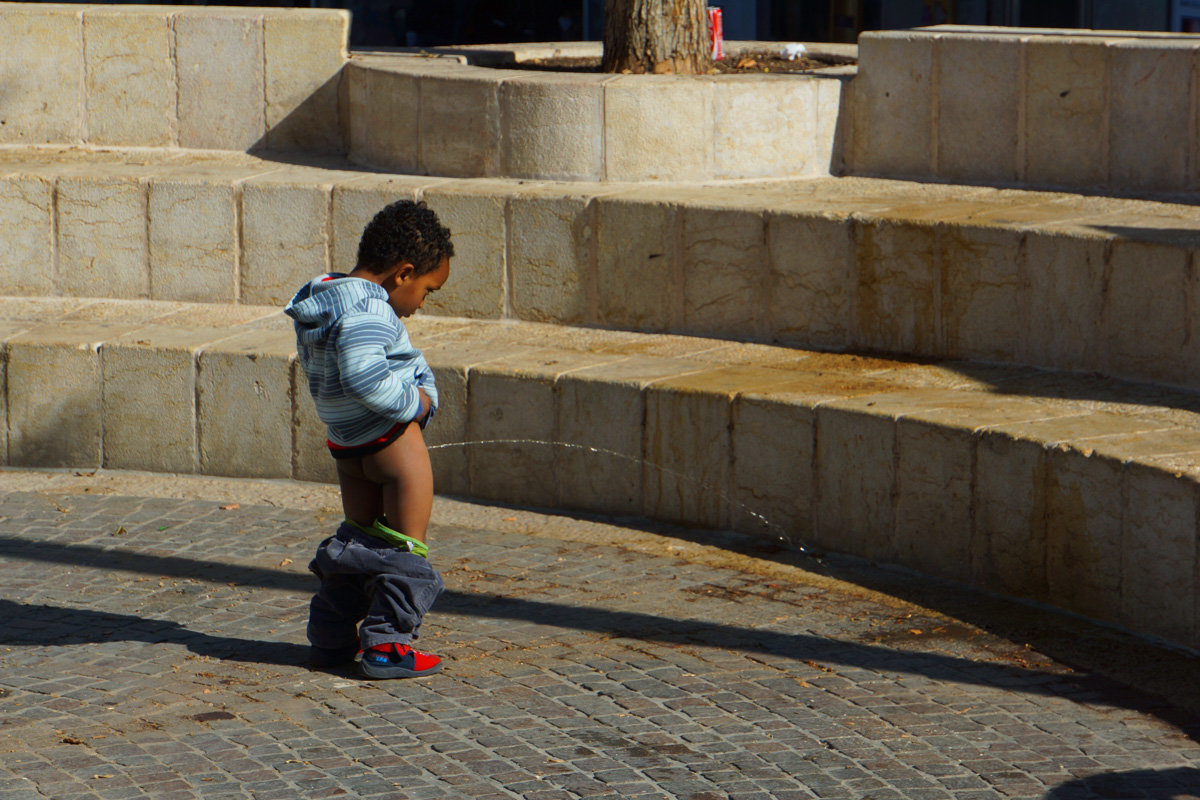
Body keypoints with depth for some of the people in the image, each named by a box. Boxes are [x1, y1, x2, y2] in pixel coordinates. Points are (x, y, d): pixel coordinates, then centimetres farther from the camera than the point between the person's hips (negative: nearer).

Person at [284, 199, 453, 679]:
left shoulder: (321, 301, 9)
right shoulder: (367, 309, -23)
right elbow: (363, 376, -35)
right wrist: (415, 401, -21)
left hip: (346, 443, 9)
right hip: (392, 439, -9)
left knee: (359, 543, 21)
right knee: (404, 546, 3)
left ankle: (331, 639, 26)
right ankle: (387, 644, 4)